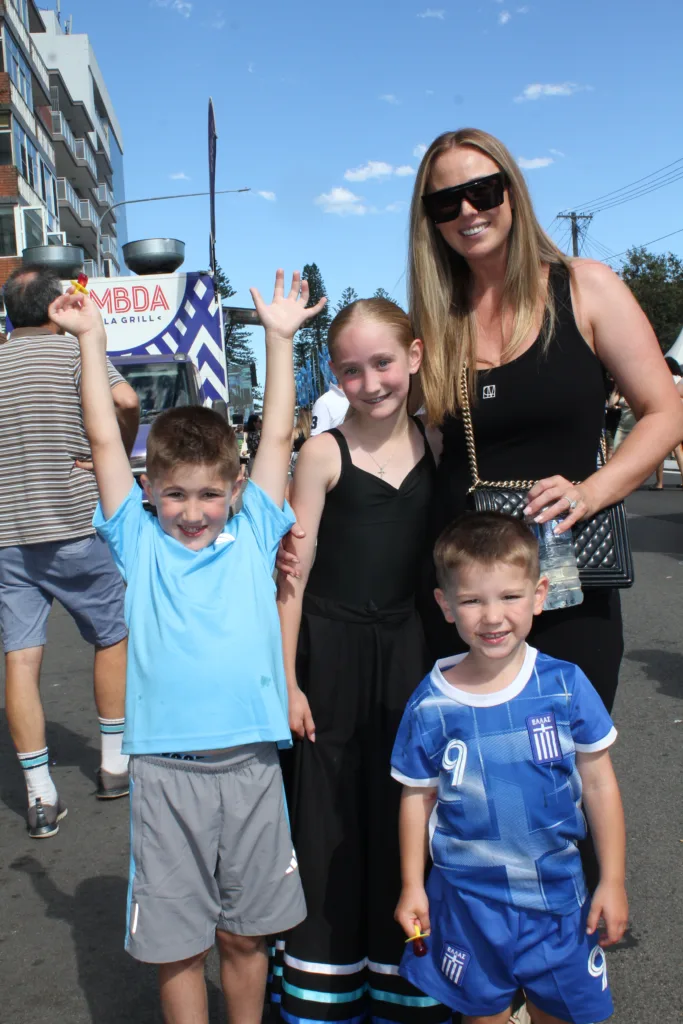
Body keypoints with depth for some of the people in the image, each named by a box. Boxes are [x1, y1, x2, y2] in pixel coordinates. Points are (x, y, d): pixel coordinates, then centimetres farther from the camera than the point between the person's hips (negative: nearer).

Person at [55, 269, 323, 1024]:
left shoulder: (250, 536, 3)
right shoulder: (139, 543, 2)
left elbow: (277, 435, 2)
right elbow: (103, 442, -2)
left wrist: (279, 337, 1)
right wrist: (90, 337, -2)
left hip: (250, 761, 1)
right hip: (166, 770, -1)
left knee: (245, 933, 17)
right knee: (175, 943, 11)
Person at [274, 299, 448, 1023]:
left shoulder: (434, 443, 4)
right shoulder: (325, 452, -8)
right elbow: (294, 574, -7)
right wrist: (287, 681, -9)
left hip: (406, 648, 4)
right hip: (329, 650, -3)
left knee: (402, 809, 13)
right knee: (330, 818, 7)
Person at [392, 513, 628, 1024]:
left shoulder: (565, 685, -13)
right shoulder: (432, 703, -13)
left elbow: (599, 783, -3)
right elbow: (418, 797, -2)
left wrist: (613, 881, 1)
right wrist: (412, 886, 3)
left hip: (556, 891, 1)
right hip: (468, 898, 0)